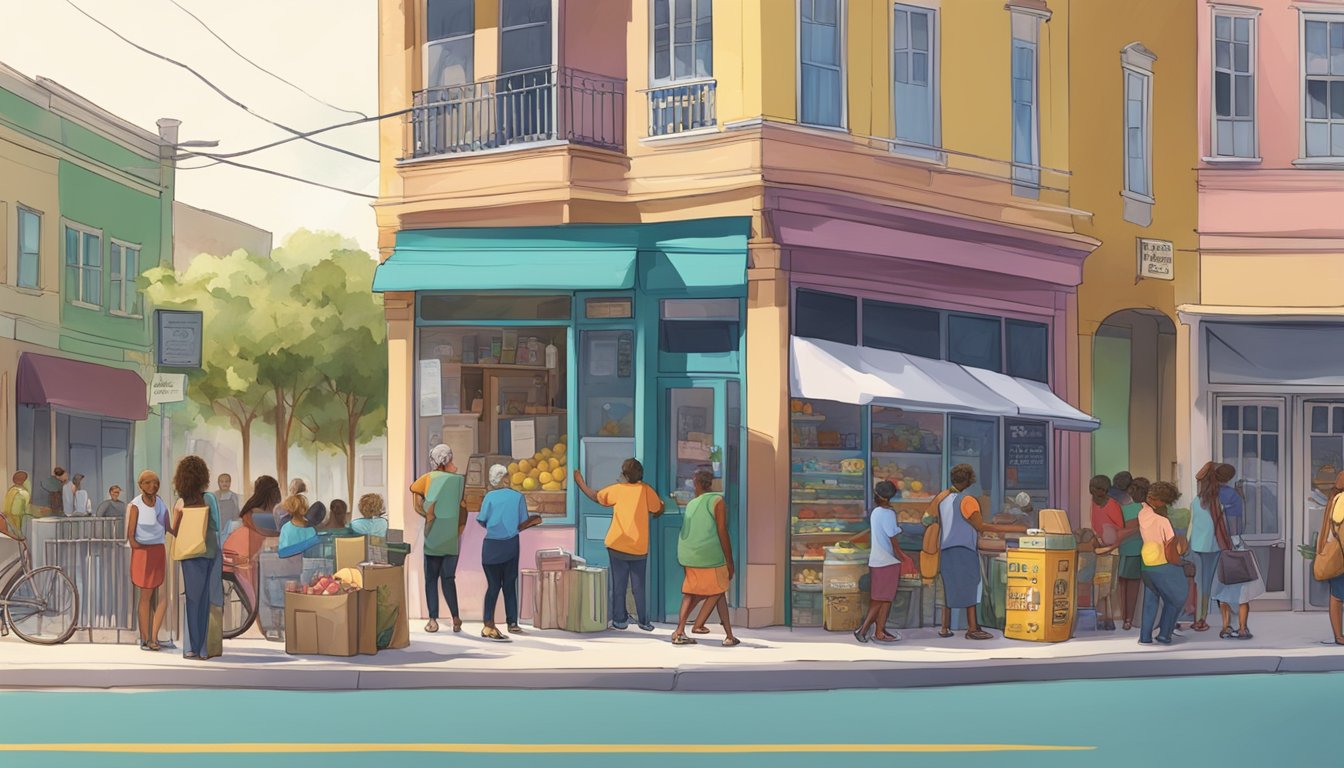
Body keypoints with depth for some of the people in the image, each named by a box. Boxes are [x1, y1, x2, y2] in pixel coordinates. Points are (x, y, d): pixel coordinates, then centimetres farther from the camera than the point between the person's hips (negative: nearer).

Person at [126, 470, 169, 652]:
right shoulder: (136, 506, -6)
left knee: (164, 597, -5)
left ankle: (153, 638, 1)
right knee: (146, 596, -1)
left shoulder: (162, 504, 7)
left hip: (161, 552, 4)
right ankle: (145, 639, 8)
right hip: (143, 552, -4)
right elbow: (131, 536, -8)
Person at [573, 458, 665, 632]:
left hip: (617, 545, 0)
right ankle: (644, 622, 8)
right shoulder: (646, 490, -5)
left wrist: (580, 482, 23)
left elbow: (595, 496, 9)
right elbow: (659, 509, 2)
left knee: (618, 584, 8)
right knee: (639, 586, 8)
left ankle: (620, 620, 9)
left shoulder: (617, 489, -2)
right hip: (639, 548, 0)